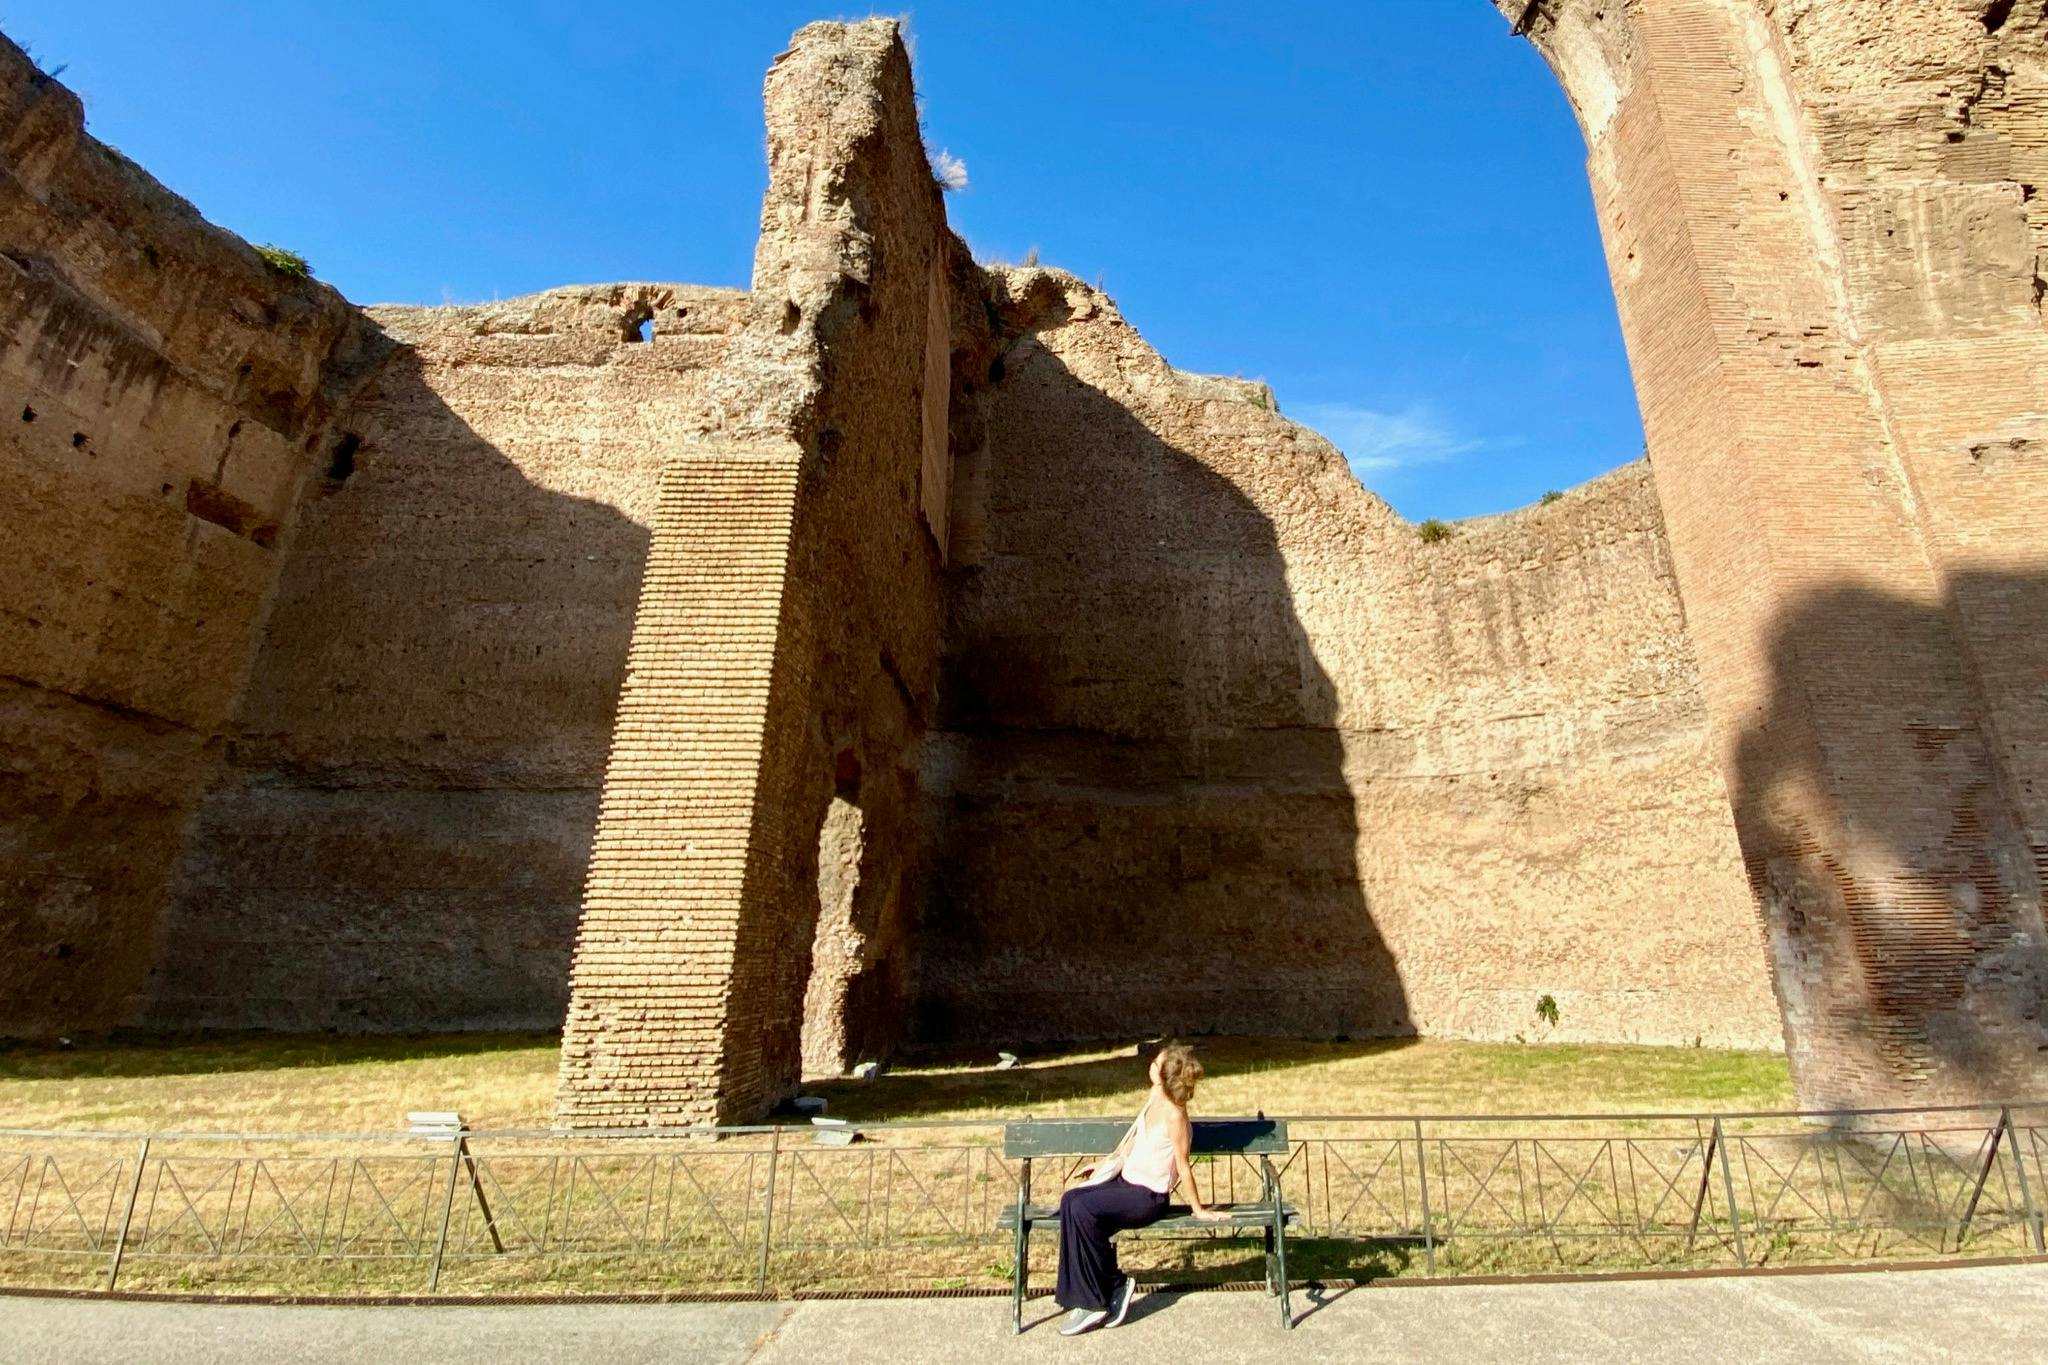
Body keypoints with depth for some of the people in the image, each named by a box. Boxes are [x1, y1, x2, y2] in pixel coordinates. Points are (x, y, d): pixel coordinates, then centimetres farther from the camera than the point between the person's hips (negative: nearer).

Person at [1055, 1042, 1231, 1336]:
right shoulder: (1154, 1099, 5)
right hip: (1126, 1179, 8)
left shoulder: (1174, 1114, -21)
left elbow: (1183, 1168, -12)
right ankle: (1113, 1286, -3)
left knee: (1082, 1209, -25)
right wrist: (1103, 1163, 25)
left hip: (1147, 1196, -8)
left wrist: (1198, 1209, -6)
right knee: (1070, 1200, -14)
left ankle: (1097, 1301, -6)